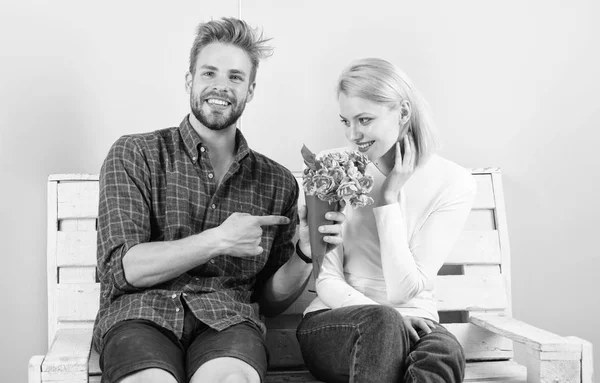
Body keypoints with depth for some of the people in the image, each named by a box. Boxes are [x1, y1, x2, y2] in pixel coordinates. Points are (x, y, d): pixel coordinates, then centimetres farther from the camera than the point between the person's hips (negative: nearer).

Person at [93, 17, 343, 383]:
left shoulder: (278, 183, 15)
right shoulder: (134, 155, 8)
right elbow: (122, 268, -3)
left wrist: (305, 257, -3)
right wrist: (218, 240, -11)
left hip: (227, 317, 1)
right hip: (141, 313, -1)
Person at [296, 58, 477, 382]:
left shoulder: (454, 184, -4)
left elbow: (404, 291, -9)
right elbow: (327, 280, -4)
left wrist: (389, 198, -12)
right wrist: (383, 316, -23)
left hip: (411, 327, 0)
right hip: (334, 324, 0)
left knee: (444, 351, -35)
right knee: (380, 321, -35)